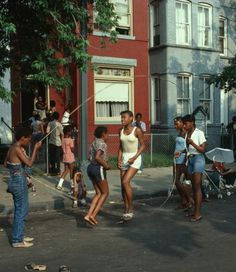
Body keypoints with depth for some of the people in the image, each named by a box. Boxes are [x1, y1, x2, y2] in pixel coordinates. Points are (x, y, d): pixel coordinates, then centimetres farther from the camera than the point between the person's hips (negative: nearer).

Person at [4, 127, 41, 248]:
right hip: (19, 182, -10)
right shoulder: (17, 149, -19)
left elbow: (6, 164, 16)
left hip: (14, 182, 10)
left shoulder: (12, 148, 9)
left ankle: (19, 236, 30)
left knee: (20, 209, 19)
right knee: (21, 210, -1)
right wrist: (36, 148, -18)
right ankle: (17, 240, 7)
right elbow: (29, 163, -24)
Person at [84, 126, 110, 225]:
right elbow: (97, 157, -25)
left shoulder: (94, 143, 15)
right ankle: (93, 215, -5)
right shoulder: (102, 144, -12)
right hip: (99, 169, -9)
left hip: (90, 167, 9)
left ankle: (88, 215, 1)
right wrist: (106, 165, -13)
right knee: (105, 193, 3)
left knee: (98, 193, 12)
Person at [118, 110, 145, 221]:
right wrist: (119, 159, 0)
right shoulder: (121, 131, 5)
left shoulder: (137, 130, -11)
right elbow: (121, 146, 12)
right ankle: (126, 210, 15)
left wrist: (134, 157, -18)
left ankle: (130, 208, -3)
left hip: (135, 159, -6)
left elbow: (142, 145, -8)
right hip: (124, 159, 6)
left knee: (125, 182, -18)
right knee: (123, 184, 4)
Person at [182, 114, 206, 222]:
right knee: (194, 186, 10)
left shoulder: (199, 133, -11)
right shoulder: (187, 134, 10)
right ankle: (195, 210, 15)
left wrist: (192, 143, -22)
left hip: (198, 159, -7)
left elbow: (202, 150, -13)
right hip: (190, 159, 7)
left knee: (197, 186, -8)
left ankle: (198, 213, -6)